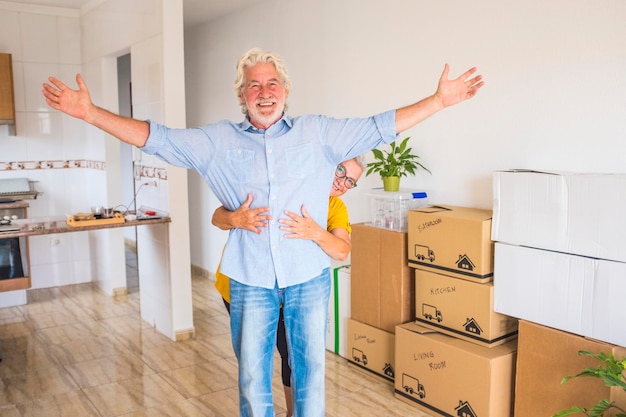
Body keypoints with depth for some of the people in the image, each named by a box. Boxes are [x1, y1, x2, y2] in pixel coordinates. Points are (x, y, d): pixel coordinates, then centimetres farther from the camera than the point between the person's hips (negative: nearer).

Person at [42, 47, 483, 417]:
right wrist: (90, 112, -7)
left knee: (311, 367, 14)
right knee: (252, 374, 13)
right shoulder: (219, 141, 3)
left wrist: (439, 100, -6)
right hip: (250, 279, 1)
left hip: (309, 275, 0)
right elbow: (157, 138, 0)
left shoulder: (318, 132, 2)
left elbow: (379, 127, 0)